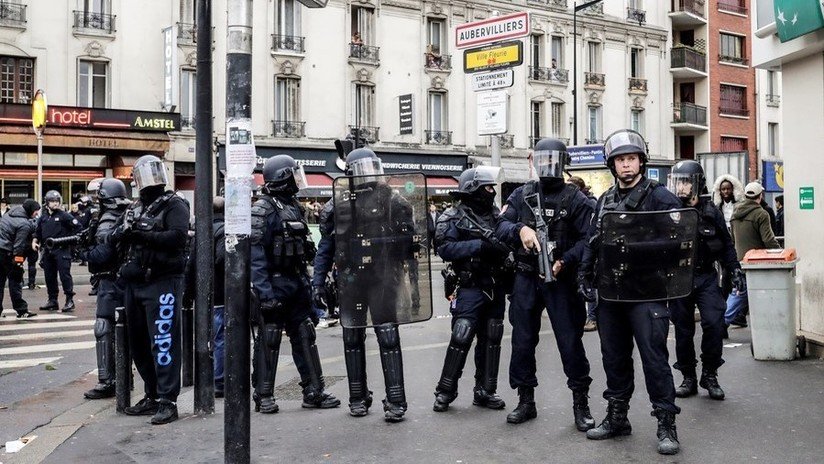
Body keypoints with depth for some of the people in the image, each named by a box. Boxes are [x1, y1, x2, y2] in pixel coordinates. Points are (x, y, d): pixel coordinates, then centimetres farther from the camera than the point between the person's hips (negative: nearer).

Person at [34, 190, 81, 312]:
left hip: (61, 250, -6)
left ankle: (69, 300, -6)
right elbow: (38, 231, 22)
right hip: (47, 251, 6)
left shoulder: (64, 215, -4)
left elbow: (77, 227, -6)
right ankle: (52, 301, 18)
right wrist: (35, 241, 6)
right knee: (49, 276, 10)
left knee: (65, 275, -9)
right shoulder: (43, 217, 13)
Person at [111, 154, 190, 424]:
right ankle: (152, 396, 27)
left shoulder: (174, 205, -3)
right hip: (134, 283, 8)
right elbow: (116, 237, 13)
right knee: (139, 343, 14)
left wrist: (144, 235, -19)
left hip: (162, 283, -8)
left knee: (163, 342, -9)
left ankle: (168, 402, -3)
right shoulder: (134, 208, 18)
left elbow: (177, 237, -18)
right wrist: (124, 232, -9)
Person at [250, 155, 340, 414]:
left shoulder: (294, 206, 13)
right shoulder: (263, 209, -12)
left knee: (305, 337, 10)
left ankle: (314, 392, 17)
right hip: (275, 285, -8)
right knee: (269, 341, 2)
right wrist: (264, 292, -23)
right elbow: (256, 255, -18)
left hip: (297, 285, 8)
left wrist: (307, 283, 16)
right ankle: (264, 396, 14)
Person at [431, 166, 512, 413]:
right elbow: (445, 249, -17)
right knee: (461, 337, -7)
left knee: (491, 339, 10)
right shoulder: (454, 217, -4)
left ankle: (485, 391, 22)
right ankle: (445, 391, 8)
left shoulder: (496, 214, 13)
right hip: (470, 288, -6)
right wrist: (480, 245, -22)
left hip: (496, 288, 6)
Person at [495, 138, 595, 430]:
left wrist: (565, 262, -21)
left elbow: (586, 239, -7)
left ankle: (581, 405, 15)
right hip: (526, 278, 3)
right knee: (522, 341, 9)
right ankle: (526, 402, 24)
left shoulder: (575, 199, -1)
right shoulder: (521, 195, 9)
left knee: (570, 341, 0)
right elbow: (502, 226, -1)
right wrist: (520, 229, -21)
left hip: (560, 280, -3)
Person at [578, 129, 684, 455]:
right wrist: (585, 276, 9)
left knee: (654, 357, -3)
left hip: (646, 293, -6)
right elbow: (591, 242, 16)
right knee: (614, 357, 14)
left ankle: (666, 424, 10)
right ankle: (617, 418, 27)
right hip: (610, 292, 6)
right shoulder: (604, 201, 14)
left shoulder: (660, 197, -4)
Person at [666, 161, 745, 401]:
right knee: (683, 330, 6)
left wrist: (735, 271, 6)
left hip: (706, 277, 1)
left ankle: (709, 375, 9)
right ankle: (689, 378, 21)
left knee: (713, 324, -9)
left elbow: (726, 245, 11)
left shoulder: (711, 212, 2)